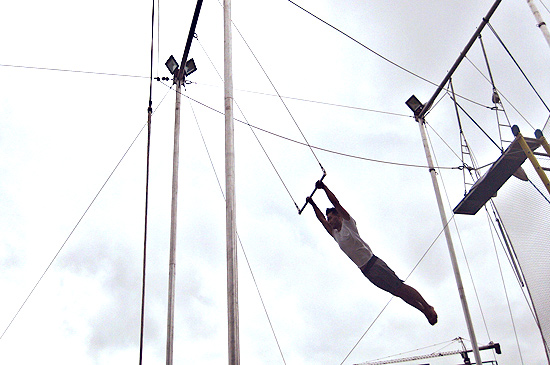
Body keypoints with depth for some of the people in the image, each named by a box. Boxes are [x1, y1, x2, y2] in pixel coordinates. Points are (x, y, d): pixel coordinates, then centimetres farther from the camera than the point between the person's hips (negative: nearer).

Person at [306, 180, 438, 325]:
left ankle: (428, 307, 0)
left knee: (400, 288, -10)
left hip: (373, 263, -7)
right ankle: (424, 310, 11)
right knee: (398, 292, 6)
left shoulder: (348, 223, 3)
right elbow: (321, 218, 29)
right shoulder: (335, 234, 21)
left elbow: (335, 202, 0)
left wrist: (324, 187, 4)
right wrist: (312, 203, 32)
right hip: (366, 271, 7)